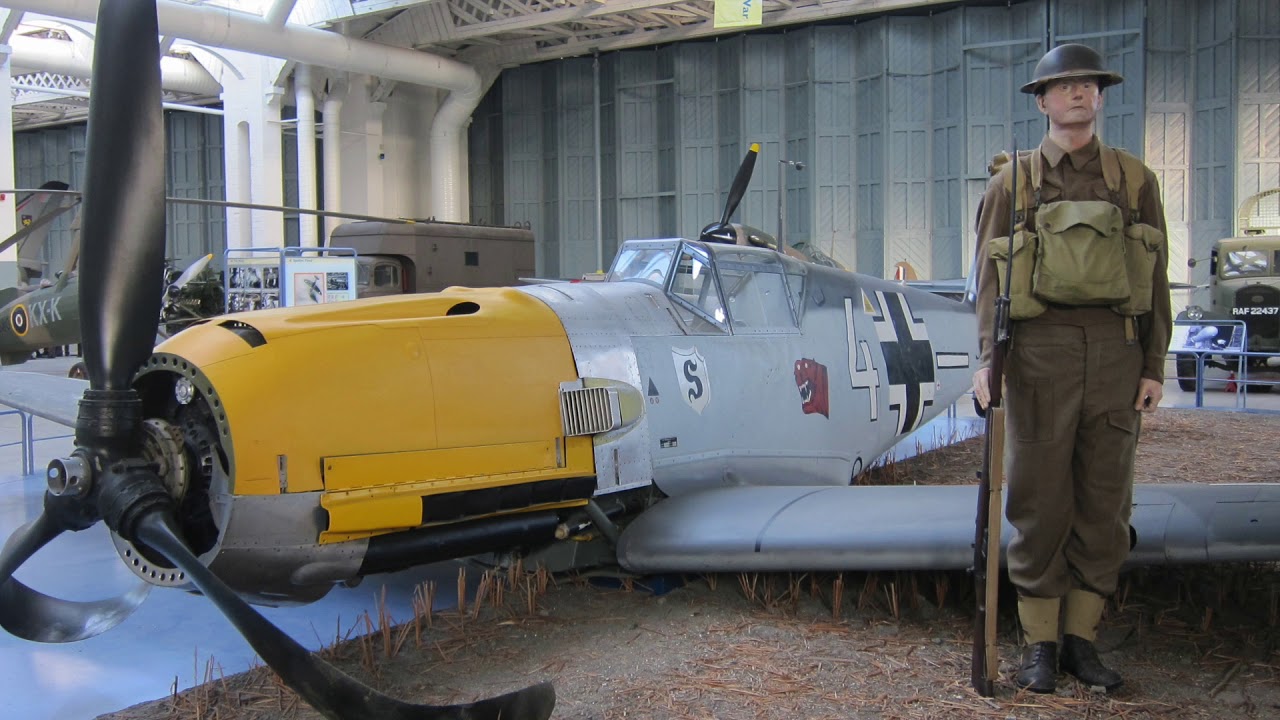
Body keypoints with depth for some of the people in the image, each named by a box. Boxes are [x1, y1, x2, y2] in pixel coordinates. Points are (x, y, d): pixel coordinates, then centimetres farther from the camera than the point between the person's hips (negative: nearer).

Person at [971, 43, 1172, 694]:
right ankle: (1039, 645, 11)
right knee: (1039, 501, 0)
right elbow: (990, 277, 3)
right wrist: (987, 359, -8)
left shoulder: (1135, 180, 12)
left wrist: (1154, 366, 4)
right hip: (1040, 352, -2)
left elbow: (1156, 278, 10)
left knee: (1104, 502, 5)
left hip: (1117, 351, 2)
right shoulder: (1013, 183, 8)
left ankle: (1082, 639, 17)